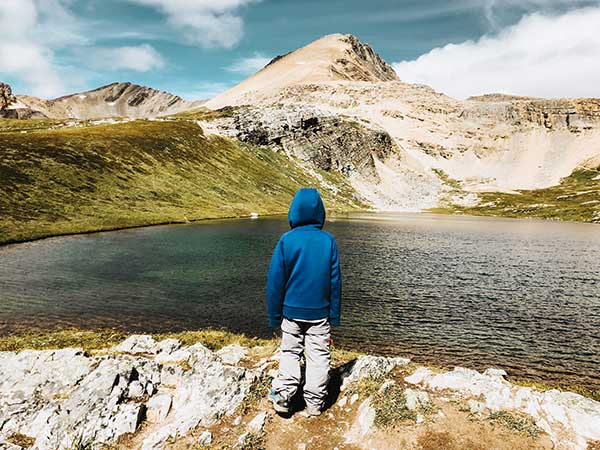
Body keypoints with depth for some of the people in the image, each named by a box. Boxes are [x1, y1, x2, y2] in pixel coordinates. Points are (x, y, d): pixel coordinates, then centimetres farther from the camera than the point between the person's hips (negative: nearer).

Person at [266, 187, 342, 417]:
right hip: (320, 312, 1)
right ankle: (314, 404, 20)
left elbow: (275, 282, -7)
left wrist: (274, 316, 3)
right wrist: (335, 316, 7)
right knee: (318, 357, 12)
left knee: (290, 353, 17)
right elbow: (335, 280, -2)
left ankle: (283, 394, 11)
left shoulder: (286, 240, -10)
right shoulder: (328, 241, -6)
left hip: (292, 311, 0)